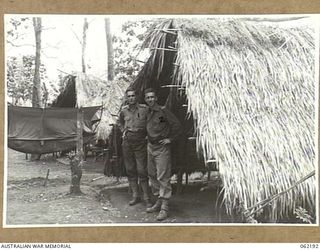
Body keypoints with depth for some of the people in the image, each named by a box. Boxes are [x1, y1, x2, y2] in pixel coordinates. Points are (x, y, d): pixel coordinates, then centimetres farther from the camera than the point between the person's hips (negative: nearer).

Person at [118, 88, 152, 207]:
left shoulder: (144, 109, -5)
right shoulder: (123, 111, 7)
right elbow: (120, 122, 28)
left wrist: (148, 134, -3)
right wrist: (123, 131, 13)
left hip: (140, 141, -4)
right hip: (127, 141, 4)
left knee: (142, 170, -8)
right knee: (130, 169, 7)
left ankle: (147, 198, -1)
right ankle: (135, 196, 18)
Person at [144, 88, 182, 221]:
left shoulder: (163, 111, -13)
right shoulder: (147, 112, 10)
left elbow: (177, 124, -14)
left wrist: (170, 139, -12)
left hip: (162, 147, -8)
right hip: (150, 146, 8)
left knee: (163, 177, -8)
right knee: (152, 175, 14)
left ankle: (164, 208, -4)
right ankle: (159, 202, 27)